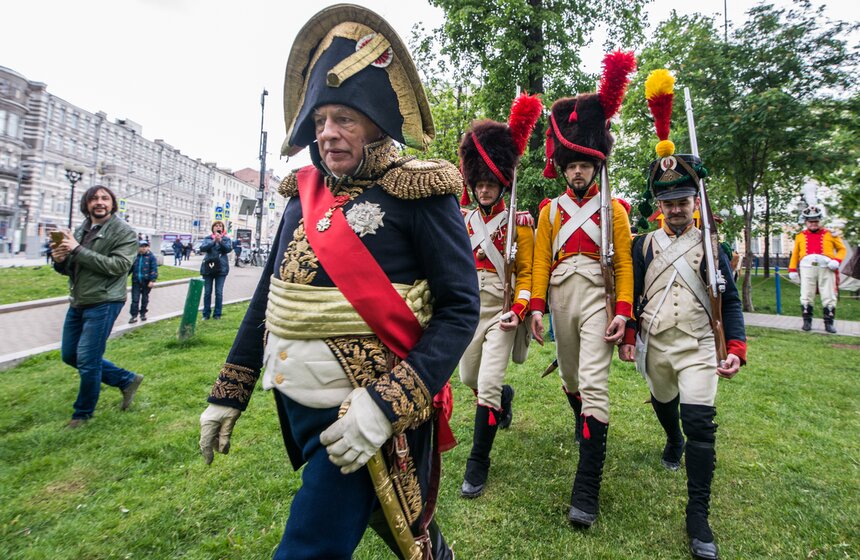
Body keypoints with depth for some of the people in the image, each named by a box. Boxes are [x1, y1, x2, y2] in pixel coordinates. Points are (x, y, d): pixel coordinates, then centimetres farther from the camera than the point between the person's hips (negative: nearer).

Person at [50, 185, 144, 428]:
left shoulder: (124, 232, -9)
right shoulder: (81, 230, 11)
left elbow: (117, 265, -22)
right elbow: (70, 269, 16)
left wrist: (77, 250, -21)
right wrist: (60, 260, -7)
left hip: (103, 303, -8)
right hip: (77, 302, 8)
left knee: (87, 360, -4)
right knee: (69, 355, 14)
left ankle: (83, 413, 18)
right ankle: (127, 380, 25)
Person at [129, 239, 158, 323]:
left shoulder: (151, 257, -4)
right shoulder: (135, 256, 5)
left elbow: (154, 269, -9)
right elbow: (130, 268, 15)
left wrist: (152, 280, -17)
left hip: (146, 282, -2)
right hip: (136, 281, 2)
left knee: (145, 299, 11)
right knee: (135, 299, -2)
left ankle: (143, 314, 25)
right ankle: (134, 316, 1)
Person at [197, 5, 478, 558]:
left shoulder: (417, 194, -12)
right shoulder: (305, 192, 5)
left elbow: (460, 308, -15)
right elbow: (269, 296, 11)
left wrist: (388, 405, -25)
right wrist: (228, 393, 12)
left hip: (363, 409, -6)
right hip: (293, 401, 6)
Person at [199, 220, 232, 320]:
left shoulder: (226, 239, 7)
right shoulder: (207, 238, 9)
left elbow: (229, 249, -10)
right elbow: (202, 248, -8)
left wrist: (220, 241, -25)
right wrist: (214, 241, -22)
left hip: (221, 268, -1)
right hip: (208, 267, 1)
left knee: (219, 292, 1)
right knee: (207, 292, 4)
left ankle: (217, 314, 10)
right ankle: (206, 314, 12)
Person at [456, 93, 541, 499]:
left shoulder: (519, 223, -5)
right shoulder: (463, 221, 7)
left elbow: (526, 272, -4)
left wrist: (518, 311, -15)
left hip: (500, 312, -5)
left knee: (487, 385, -10)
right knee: (469, 378, 18)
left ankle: (478, 462, 6)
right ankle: (505, 397, 52)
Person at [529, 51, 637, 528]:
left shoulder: (613, 210, 4)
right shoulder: (550, 210, 10)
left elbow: (624, 265, 0)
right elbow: (540, 262, 5)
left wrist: (622, 312, -9)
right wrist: (537, 307, -2)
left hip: (596, 298, -3)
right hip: (561, 297, 4)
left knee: (594, 381, -12)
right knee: (569, 374, 17)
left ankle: (587, 489, -9)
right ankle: (582, 423, 49)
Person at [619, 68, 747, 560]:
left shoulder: (711, 247, -2)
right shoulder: (644, 246, 0)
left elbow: (731, 301, -1)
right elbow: (631, 293, 3)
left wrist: (736, 350, -10)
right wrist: (629, 337, -1)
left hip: (698, 349, -2)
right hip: (654, 347, 2)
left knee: (700, 424, -11)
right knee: (663, 404, 24)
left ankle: (698, 516, 2)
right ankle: (673, 441, 59)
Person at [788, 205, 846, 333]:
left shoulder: (830, 234, 11)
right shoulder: (800, 236, 13)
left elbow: (842, 249, 12)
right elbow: (795, 254, 16)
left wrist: (837, 261, -7)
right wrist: (792, 269, 9)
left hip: (826, 268, 0)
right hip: (807, 268, 0)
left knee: (829, 297, 1)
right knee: (806, 296, 1)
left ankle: (829, 323, 9)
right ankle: (807, 321, 9)